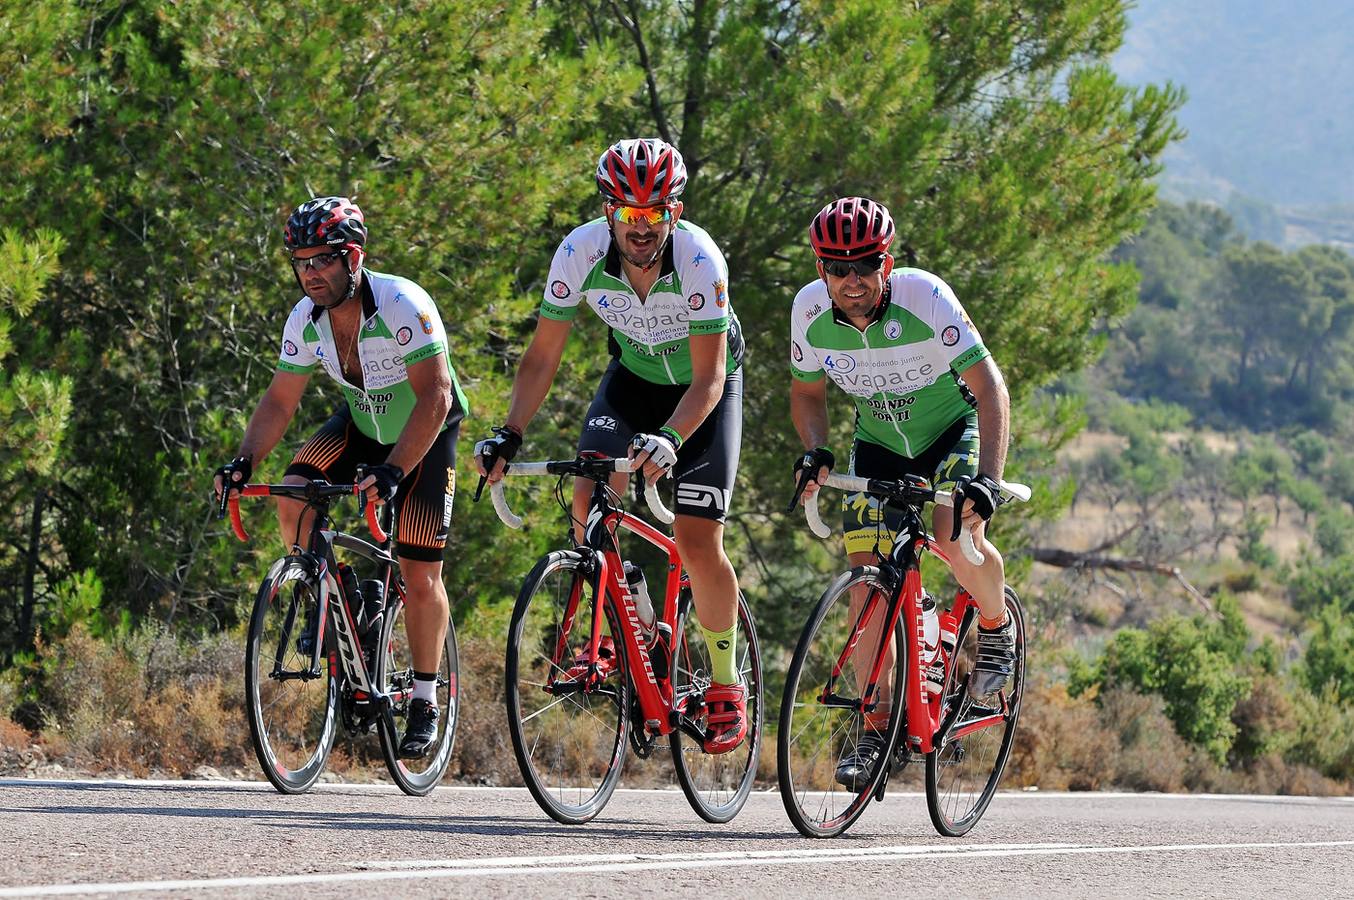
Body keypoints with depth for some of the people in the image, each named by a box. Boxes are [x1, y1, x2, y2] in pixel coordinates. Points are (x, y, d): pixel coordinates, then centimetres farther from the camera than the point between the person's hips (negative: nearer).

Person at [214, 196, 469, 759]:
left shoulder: (402, 306, -32)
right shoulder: (306, 320, -15)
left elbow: (435, 398, -37)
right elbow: (280, 401, -8)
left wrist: (392, 471, -48)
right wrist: (245, 461, -25)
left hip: (424, 436, -5)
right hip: (361, 424, 5)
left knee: (420, 576, -8)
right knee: (293, 497, -21)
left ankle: (425, 703, 6)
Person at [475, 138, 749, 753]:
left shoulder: (699, 261, -33)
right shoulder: (581, 253, -25)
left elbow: (708, 379, -32)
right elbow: (542, 356, -17)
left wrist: (668, 440, -49)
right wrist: (510, 436, -30)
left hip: (703, 385, -3)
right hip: (634, 375, 3)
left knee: (698, 544, -10)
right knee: (590, 497, -22)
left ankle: (725, 684, 10)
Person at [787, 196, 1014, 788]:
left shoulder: (924, 298, -31)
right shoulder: (811, 309, -19)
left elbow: (990, 388, -32)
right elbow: (807, 391, 0)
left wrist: (988, 479, -44)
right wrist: (814, 452, -20)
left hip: (954, 429, -4)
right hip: (880, 444, 4)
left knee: (954, 535, -30)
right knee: (867, 574, -11)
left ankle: (996, 626, 3)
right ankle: (875, 729, -4)